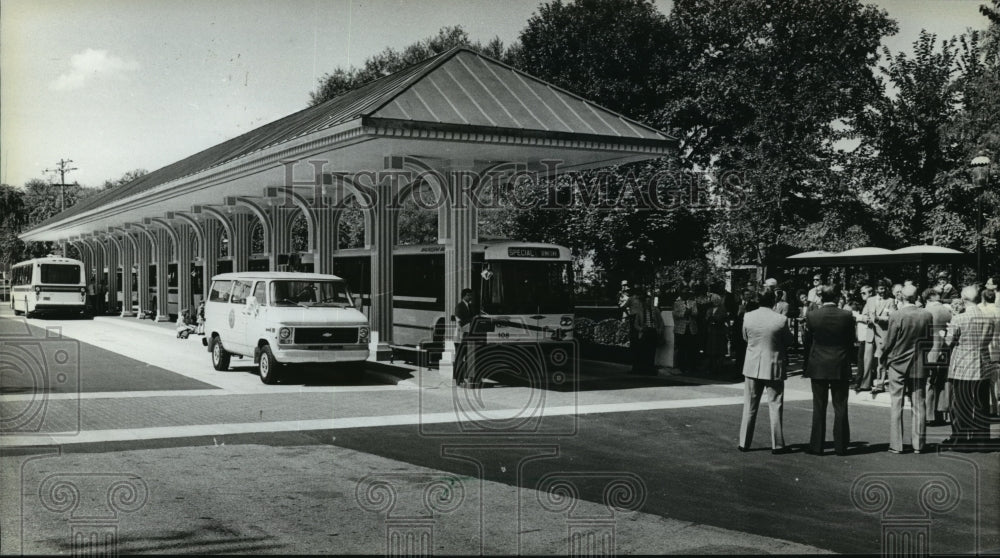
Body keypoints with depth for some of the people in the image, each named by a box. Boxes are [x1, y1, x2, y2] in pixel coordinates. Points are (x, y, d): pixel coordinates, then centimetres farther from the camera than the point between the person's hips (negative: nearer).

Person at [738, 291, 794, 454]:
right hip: (774, 367, -2)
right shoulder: (780, 320, -14)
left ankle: (744, 443, 16)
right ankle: (777, 444, 9)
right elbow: (788, 341, -1)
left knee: (750, 407, 12)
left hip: (753, 367, 2)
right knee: (775, 406, 7)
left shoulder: (748, 317, -8)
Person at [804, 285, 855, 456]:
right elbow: (851, 341, 2)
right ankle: (840, 446, 11)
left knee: (819, 408, 6)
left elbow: (808, 340, 1)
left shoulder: (812, 316, -8)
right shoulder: (847, 316, -6)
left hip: (818, 367, 0)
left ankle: (817, 446, 7)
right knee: (840, 408, 8)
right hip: (841, 367, 0)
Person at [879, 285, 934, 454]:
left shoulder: (896, 316, -16)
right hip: (919, 365, 3)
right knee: (918, 405, 9)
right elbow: (931, 340, 4)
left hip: (898, 365, -3)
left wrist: (884, 359, 6)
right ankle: (918, 444, 12)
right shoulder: (927, 315, -4)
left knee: (896, 405, 4)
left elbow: (889, 342, -11)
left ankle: (896, 445, 4)